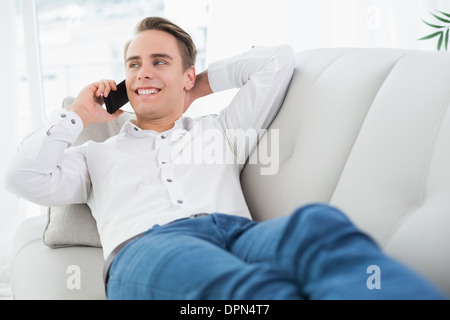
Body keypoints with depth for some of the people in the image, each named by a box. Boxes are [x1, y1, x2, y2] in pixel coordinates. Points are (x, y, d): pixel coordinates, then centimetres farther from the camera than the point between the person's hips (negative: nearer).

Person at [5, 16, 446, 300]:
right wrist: (79, 115, 28)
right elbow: (25, 178, 19)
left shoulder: (219, 130, 35)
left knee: (319, 224, -38)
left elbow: (278, 60, 35)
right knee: (254, 286, -43)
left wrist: (207, 83, 39)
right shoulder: (99, 155, 34)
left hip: (237, 231, 2)